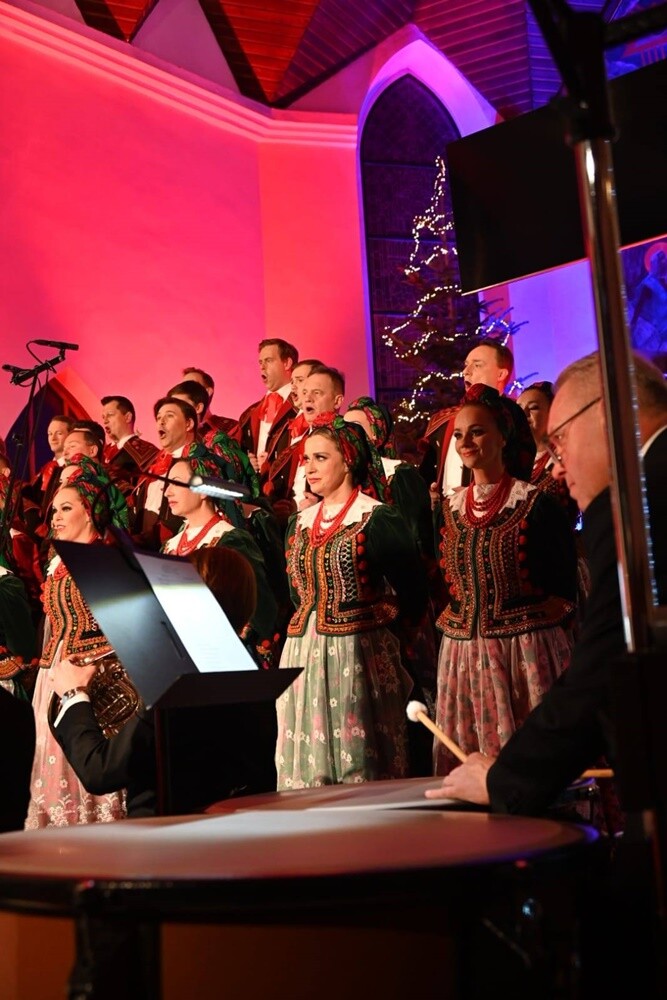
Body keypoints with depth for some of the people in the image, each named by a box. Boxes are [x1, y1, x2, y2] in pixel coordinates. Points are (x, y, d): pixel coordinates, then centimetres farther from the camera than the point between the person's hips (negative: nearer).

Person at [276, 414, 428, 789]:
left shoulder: (377, 518, -6)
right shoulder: (300, 523, 14)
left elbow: (413, 592, -6)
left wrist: (367, 617, -1)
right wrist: (309, 622, 9)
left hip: (358, 656, -6)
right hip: (304, 657, 6)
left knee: (359, 762, -3)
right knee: (308, 767, 7)